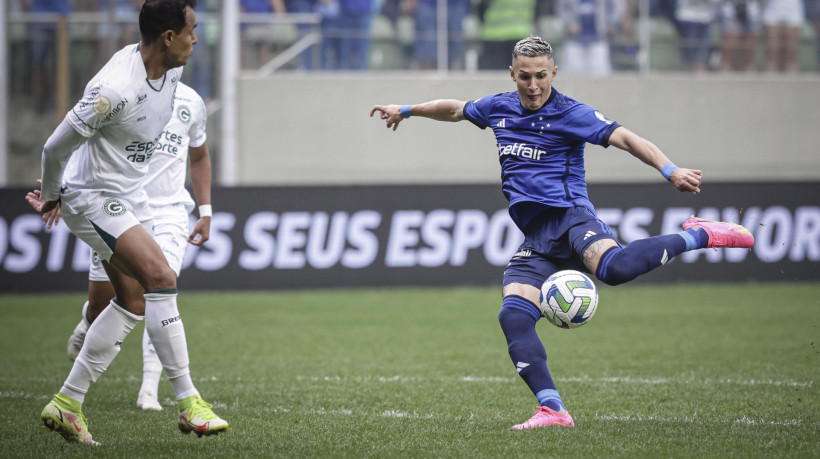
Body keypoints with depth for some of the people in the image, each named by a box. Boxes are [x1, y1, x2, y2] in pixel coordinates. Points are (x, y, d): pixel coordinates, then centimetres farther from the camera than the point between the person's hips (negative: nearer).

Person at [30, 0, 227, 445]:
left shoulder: (171, 70, -2)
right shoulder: (115, 89, -30)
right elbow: (55, 147, -19)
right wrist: (52, 196, 0)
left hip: (131, 197, 10)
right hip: (93, 199, -9)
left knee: (132, 302, 8)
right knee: (161, 278, -20)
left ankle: (66, 403, 18)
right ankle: (189, 404, -16)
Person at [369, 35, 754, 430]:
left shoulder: (571, 114, -1)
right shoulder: (498, 108, 17)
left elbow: (624, 138, -12)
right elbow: (454, 109, 36)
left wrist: (670, 170, -27)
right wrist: (406, 111, 48)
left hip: (569, 216, -6)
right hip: (536, 241, 6)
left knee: (614, 267, -38)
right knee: (513, 316, -17)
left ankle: (696, 236, -16)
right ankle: (552, 409, -19)